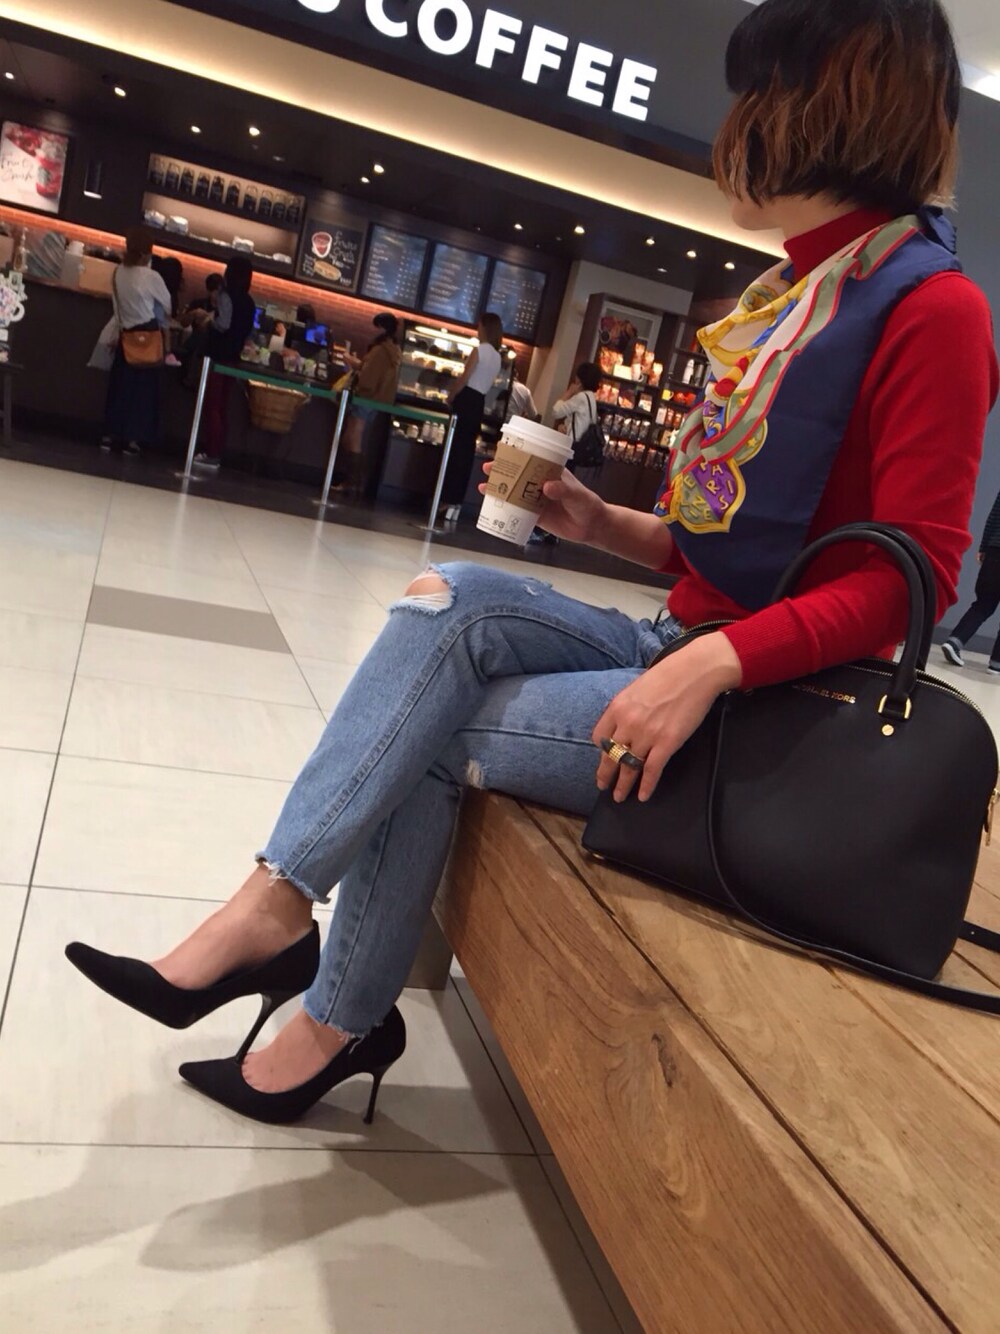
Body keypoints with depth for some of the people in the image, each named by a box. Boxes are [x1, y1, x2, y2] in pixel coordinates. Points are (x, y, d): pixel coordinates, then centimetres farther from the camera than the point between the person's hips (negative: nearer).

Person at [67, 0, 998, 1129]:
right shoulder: (788, 296, 15)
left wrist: (714, 662, -28)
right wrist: (601, 524, 5)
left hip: (768, 697, -7)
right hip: (686, 647, 7)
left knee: (433, 733, -15)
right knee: (452, 601, -14)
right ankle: (276, 906, -10)